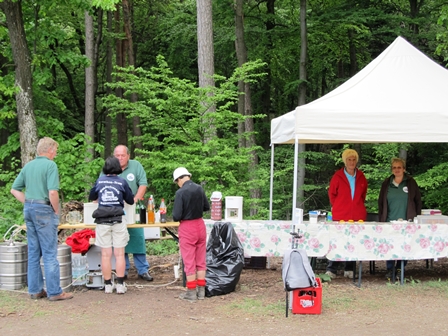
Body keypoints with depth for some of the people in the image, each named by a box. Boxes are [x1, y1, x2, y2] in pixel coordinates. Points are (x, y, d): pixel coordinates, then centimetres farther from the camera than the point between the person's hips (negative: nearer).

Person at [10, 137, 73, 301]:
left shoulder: (28, 166, 11)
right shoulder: (50, 165, -11)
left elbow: (14, 190, 12)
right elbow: (52, 192, -22)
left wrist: (28, 203, 11)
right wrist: (56, 210, -8)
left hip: (29, 209, 7)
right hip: (44, 209, -7)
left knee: (33, 252, 12)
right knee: (49, 253, -3)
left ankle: (35, 290, 17)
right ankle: (55, 292, 0)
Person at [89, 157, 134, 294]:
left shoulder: (100, 180, 7)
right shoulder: (122, 182, 2)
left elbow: (91, 197, 21)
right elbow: (130, 201, 10)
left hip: (102, 221, 1)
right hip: (118, 220, -1)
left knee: (106, 254, 4)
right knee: (119, 254, 2)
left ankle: (108, 285, 6)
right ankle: (120, 285, 0)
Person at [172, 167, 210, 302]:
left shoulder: (180, 192, -18)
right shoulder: (199, 189, -1)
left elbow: (176, 216, -19)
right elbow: (207, 207, 12)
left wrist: (175, 218, 2)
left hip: (187, 228, -5)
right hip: (200, 225, 5)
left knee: (189, 262, 4)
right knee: (201, 260, 14)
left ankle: (191, 293, 11)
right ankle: (201, 291, 21)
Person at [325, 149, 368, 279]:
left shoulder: (361, 177, 8)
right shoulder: (338, 176, -1)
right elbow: (331, 193, 9)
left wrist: (358, 205, 14)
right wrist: (337, 206, 7)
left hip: (358, 215, 3)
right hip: (340, 216, -3)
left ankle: (349, 270, 13)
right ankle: (331, 270, -2)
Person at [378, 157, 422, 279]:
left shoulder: (411, 182, 4)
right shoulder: (386, 184, 8)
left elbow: (418, 201, 7)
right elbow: (381, 202, 12)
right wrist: (381, 219, 6)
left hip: (406, 222, -1)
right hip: (390, 222, 1)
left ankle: (400, 269, 11)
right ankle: (389, 270, 7)